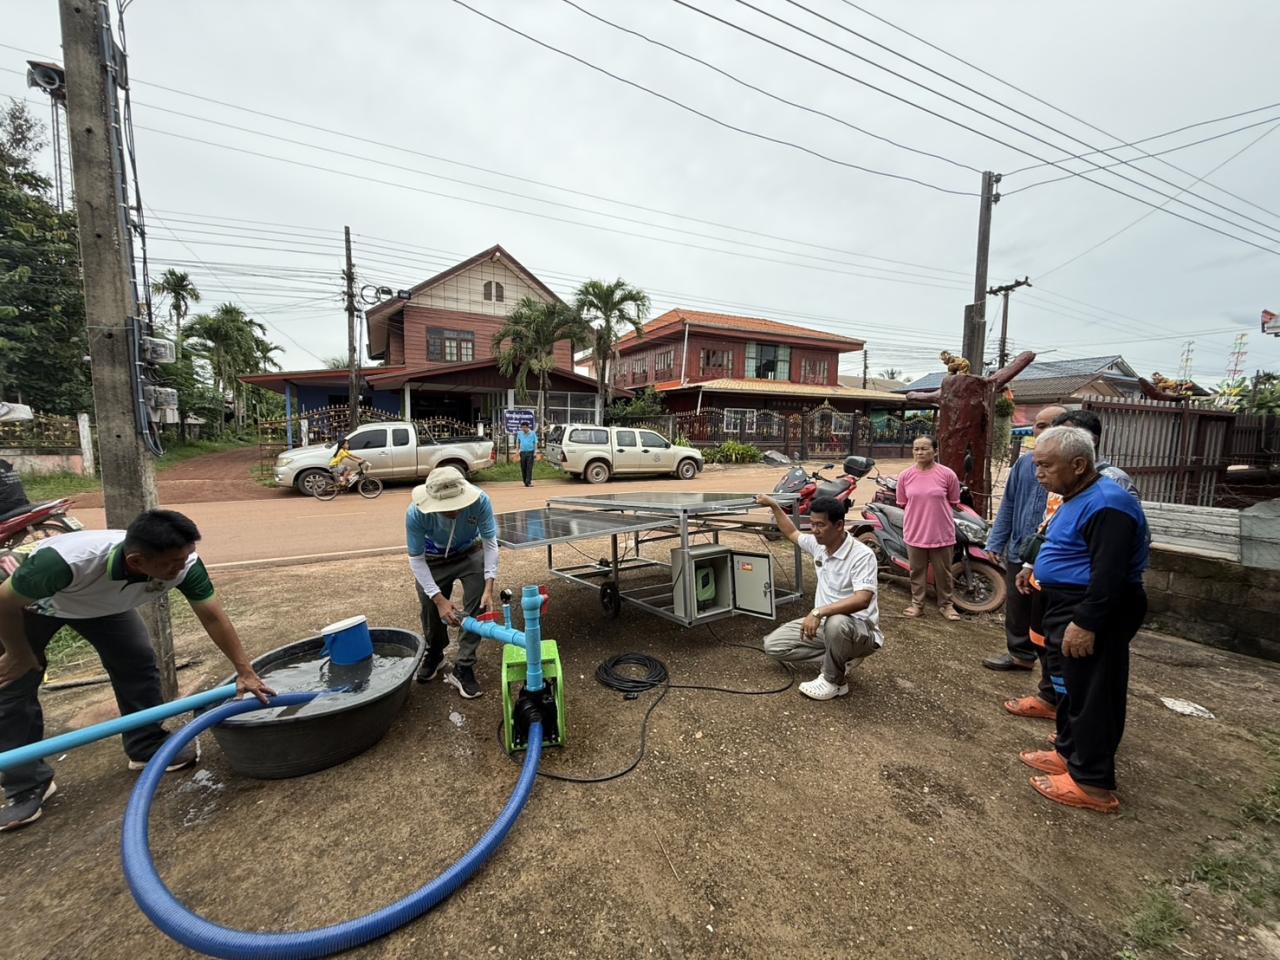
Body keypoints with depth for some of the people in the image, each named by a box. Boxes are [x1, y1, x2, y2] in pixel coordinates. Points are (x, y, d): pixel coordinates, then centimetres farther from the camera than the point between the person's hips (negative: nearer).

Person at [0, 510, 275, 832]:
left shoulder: (183, 564, -36)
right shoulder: (66, 561, -47)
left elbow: (212, 616, -26)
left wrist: (245, 671, -25)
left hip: (103, 602, 3)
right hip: (30, 600, -3)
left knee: (138, 663, -4)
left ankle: (147, 747, 13)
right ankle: (26, 789, 12)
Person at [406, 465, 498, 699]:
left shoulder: (480, 501, -37)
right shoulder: (416, 514, -35)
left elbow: (490, 542, -25)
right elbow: (416, 559, -24)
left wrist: (489, 586, -33)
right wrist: (440, 599, -30)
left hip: (470, 553, 0)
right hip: (433, 560, 0)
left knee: (477, 607, -13)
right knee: (431, 610, 6)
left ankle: (463, 668, 4)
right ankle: (433, 655, 39)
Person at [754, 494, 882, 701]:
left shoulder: (862, 555, -24)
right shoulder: (818, 544, -2)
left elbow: (862, 600, -36)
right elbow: (792, 534, 20)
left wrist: (818, 612, -42)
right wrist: (773, 505, 14)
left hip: (859, 628, -7)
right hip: (826, 623, 7)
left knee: (836, 623, -44)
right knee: (773, 644, -1)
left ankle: (835, 682, -15)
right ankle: (840, 659, 2)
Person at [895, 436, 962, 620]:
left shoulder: (947, 474, -10)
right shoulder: (905, 475, -4)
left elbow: (953, 503, 3)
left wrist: (937, 513, 6)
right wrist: (919, 514, 5)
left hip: (942, 533, -1)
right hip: (915, 532, 2)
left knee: (943, 572, 14)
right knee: (917, 571, 14)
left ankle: (945, 604, 33)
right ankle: (917, 604, 29)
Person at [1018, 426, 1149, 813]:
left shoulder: (1106, 504, -23)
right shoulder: (1078, 498, 11)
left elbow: (1109, 574, -27)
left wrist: (1085, 623, -26)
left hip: (1094, 615, -11)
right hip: (1070, 609, 11)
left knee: (1092, 696, 0)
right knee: (1071, 686, 20)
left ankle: (1092, 783, 13)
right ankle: (1068, 752, 35)